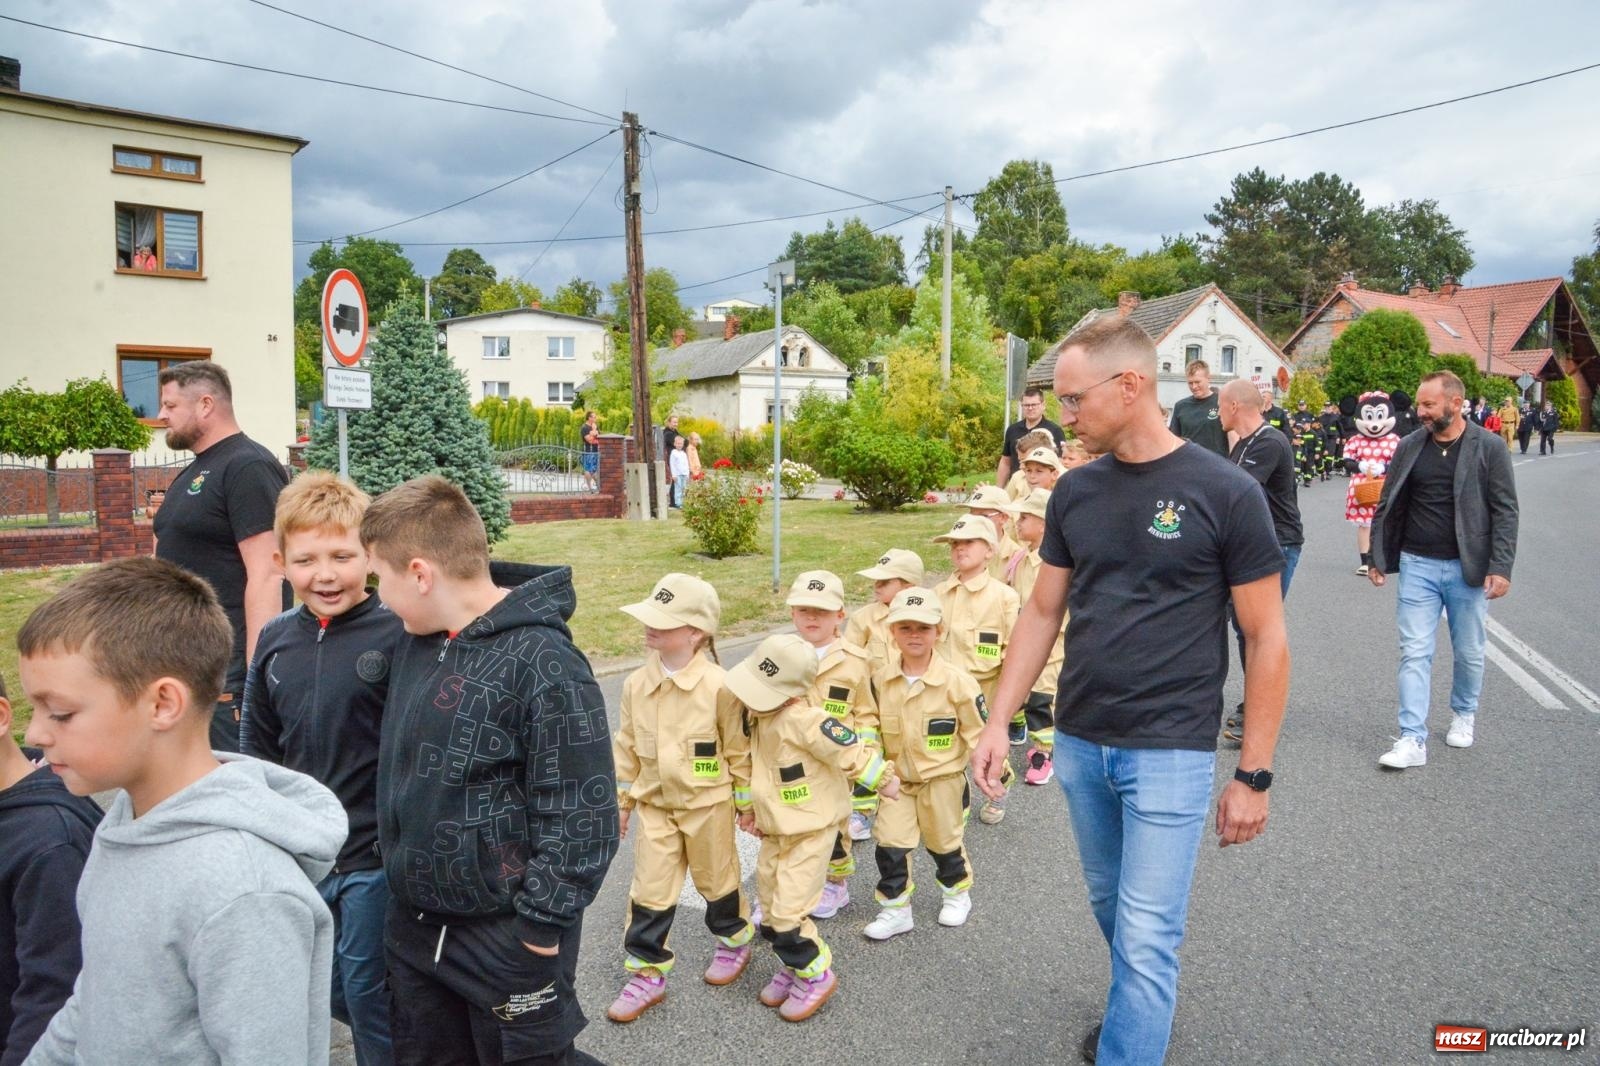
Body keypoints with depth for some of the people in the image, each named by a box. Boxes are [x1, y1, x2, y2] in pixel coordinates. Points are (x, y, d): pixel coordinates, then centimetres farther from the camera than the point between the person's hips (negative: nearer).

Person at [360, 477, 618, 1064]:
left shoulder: (542, 664, -23)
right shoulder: (414, 639, 1)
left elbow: (581, 818, -21)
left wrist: (541, 927, -17)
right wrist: (397, 870, 15)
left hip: (508, 943, -7)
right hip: (412, 931, 8)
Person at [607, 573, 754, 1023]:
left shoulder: (717, 686, -20)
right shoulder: (636, 683, -6)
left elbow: (738, 749, -10)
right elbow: (627, 746, 6)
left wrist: (747, 803, -2)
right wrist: (620, 800, 9)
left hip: (707, 804, -3)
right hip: (654, 805, 4)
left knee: (716, 880, 16)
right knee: (649, 892, 7)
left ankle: (735, 941, 42)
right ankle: (647, 973, 22)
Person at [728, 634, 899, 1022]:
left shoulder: (803, 720, -30)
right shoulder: (758, 714, -3)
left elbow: (851, 752, -23)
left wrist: (884, 781, -11)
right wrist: (750, 806, 17)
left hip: (810, 832, -8)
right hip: (775, 830, 9)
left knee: (788, 911, -8)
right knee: (770, 908, 16)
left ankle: (816, 974, 15)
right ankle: (796, 964, 37)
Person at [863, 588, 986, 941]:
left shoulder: (956, 680, -19)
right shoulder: (881, 680, -8)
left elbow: (978, 731, -12)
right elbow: (872, 729, 6)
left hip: (942, 779, -2)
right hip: (897, 779, 3)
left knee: (945, 843, 16)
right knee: (889, 846, -1)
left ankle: (957, 893, 42)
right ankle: (895, 909, 16)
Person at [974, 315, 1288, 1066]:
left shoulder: (1225, 493, -11)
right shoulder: (1075, 492, 3)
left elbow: (1266, 639, -7)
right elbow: (1042, 613, 9)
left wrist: (1254, 774, -7)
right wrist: (998, 721, 2)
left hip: (1171, 751, -5)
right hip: (1078, 742, 5)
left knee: (1146, 937, -1)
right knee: (1111, 908, 21)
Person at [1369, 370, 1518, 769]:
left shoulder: (1489, 448, -6)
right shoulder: (1409, 447, 2)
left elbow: (1505, 512, -6)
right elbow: (1388, 506, 8)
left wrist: (1501, 568, -13)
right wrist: (1377, 557, 6)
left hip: (1468, 568, -1)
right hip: (1417, 565, 2)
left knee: (1469, 652, 14)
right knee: (1415, 652, -2)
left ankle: (1464, 714, 39)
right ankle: (1413, 740, 0)